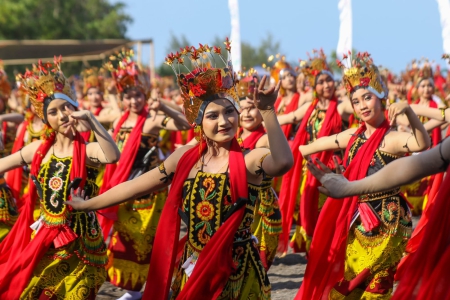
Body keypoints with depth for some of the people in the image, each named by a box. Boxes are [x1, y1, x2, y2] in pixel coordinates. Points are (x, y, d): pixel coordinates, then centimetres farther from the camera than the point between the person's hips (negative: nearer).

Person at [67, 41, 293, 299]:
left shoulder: (250, 160, -12)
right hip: (189, 271, 4)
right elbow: (135, 187, 8)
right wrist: (85, 205, 13)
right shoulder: (186, 157, 0)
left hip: (236, 272, -4)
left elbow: (283, 162, -35)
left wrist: (267, 111, -37)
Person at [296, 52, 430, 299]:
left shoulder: (391, 139, -16)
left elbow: (423, 144, -35)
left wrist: (409, 111, -47)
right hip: (356, 221, 7)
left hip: (385, 223, -7)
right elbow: (321, 143, 21)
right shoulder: (353, 136, 6)